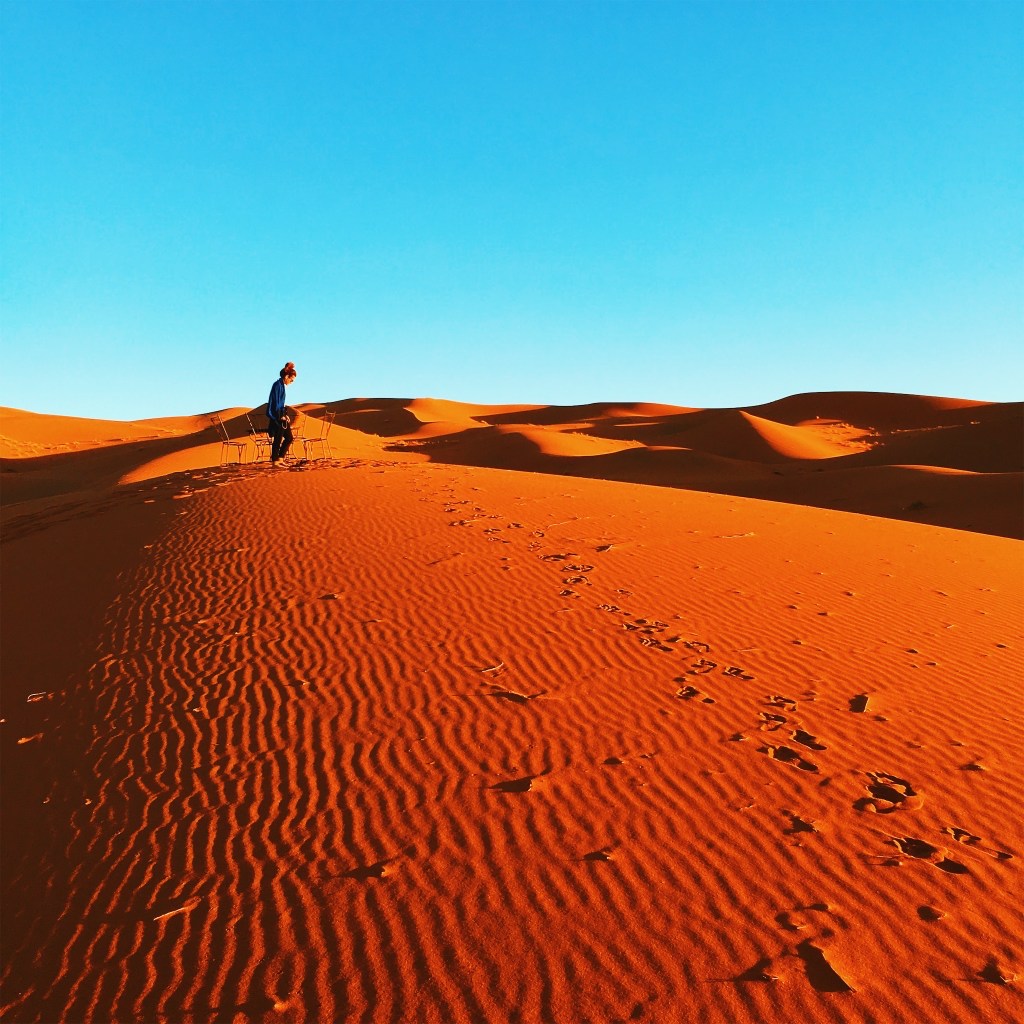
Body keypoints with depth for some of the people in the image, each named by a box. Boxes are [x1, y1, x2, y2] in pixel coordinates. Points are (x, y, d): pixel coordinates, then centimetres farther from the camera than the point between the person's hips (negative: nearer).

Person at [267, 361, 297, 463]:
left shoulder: (282, 385, 14)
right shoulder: (278, 385, -15)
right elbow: (276, 402, -17)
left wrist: (285, 415, 13)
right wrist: (280, 416, -14)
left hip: (280, 417, 10)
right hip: (276, 418, -10)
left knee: (289, 438, 10)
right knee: (278, 440, -3)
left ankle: (280, 459, 16)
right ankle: (275, 462, 5)